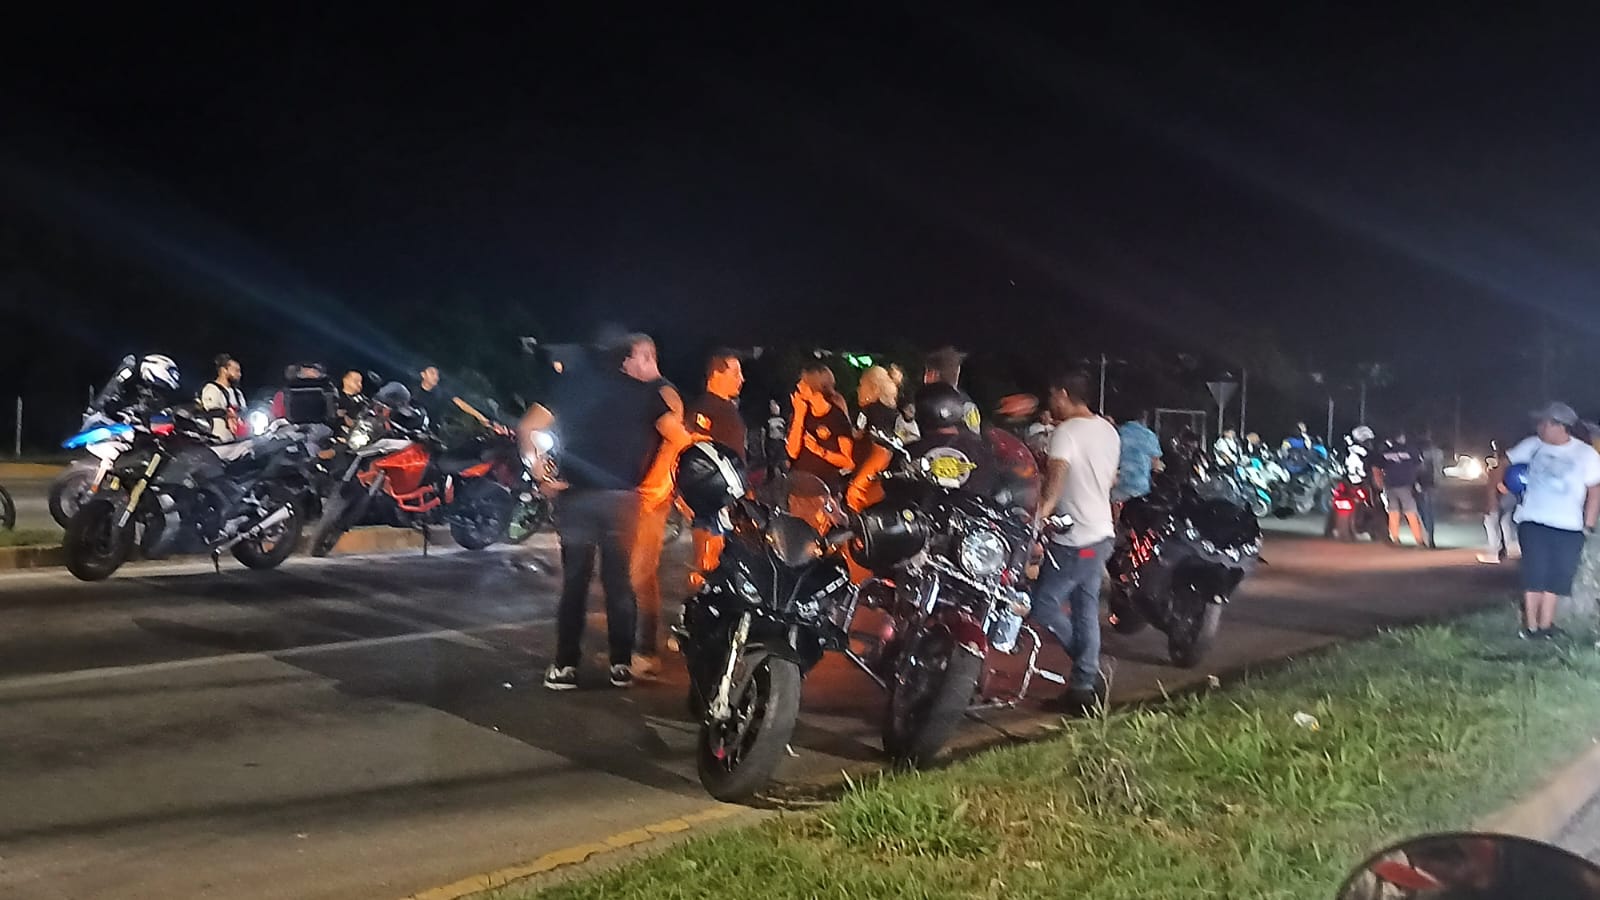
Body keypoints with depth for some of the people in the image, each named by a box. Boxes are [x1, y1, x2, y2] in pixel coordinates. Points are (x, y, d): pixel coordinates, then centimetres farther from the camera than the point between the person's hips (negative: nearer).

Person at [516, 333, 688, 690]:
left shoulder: (571, 382, 9)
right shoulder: (644, 393, 3)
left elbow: (527, 429, 4)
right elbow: (677, 437, -3)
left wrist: (543, 478, 6)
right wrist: (652, 477, 8)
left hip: (574, 495, 2)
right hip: (621, 497, -1)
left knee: (574, 581, 7)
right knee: (619, 581, 8)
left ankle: (565, 666, 6)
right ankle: (621, 664, 10)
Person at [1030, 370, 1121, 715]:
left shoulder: (1067, 432, -15)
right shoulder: (1109, 431, 12)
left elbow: (1057, 472, -30)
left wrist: (1043, 508, -36)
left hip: (1073, 538, -9)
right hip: (1101, 533, 9)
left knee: (1043, 602, 0)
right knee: (1087, 609, 13)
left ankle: (1088, 673, 0)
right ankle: (1085, 683, 16)